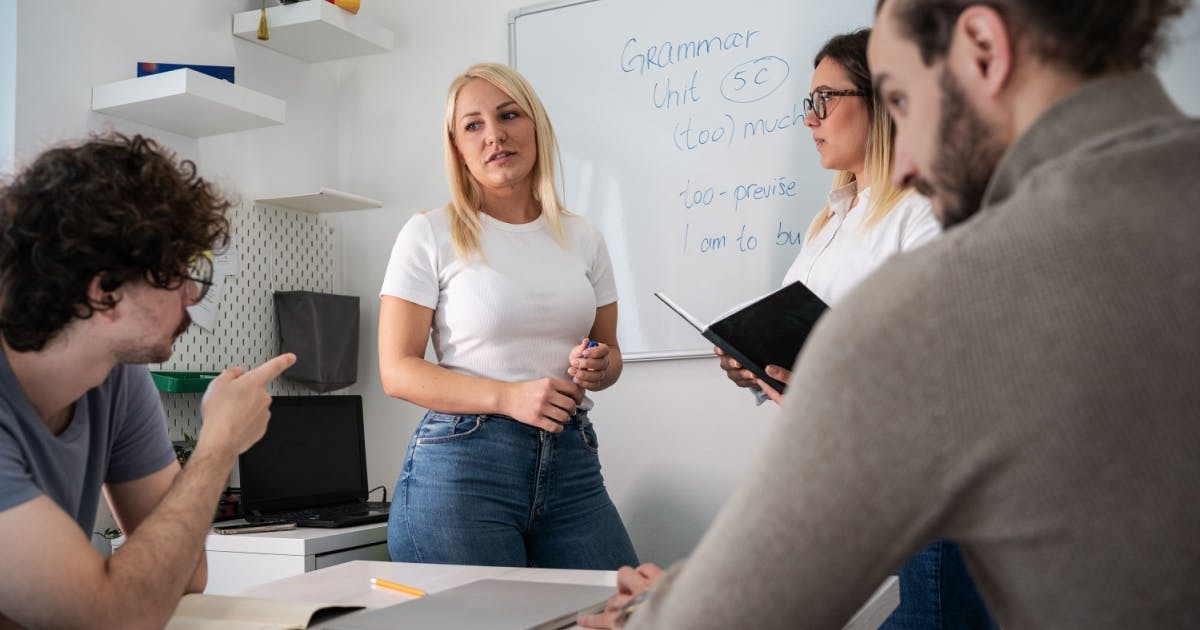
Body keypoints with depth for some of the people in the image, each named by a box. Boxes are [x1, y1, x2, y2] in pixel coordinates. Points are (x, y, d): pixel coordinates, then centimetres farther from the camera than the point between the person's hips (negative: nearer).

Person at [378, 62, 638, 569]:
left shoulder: (583, 239, 11)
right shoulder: (430, 236, -2)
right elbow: (397, 371, -6)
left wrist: (600, 367, -5)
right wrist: (508, 397, -18)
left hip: (571, 461, 4)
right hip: (462, 460, -3)